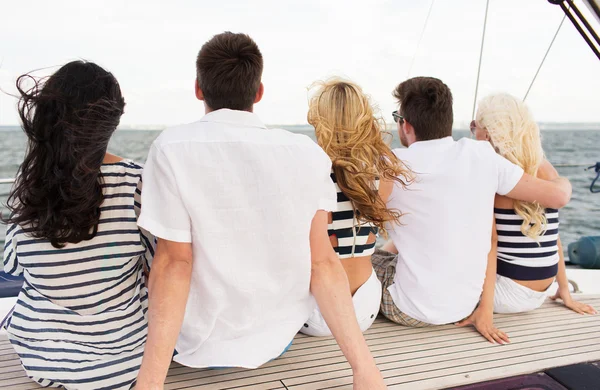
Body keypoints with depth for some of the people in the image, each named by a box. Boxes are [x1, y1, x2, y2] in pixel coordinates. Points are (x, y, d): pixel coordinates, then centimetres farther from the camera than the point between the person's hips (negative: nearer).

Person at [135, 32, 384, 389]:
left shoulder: (173, 149, -16)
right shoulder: (308, 154, -9)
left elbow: (174, 262, -20)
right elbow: (322, 263, -12)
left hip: (203, 344, -2)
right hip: (279, 337, 3)